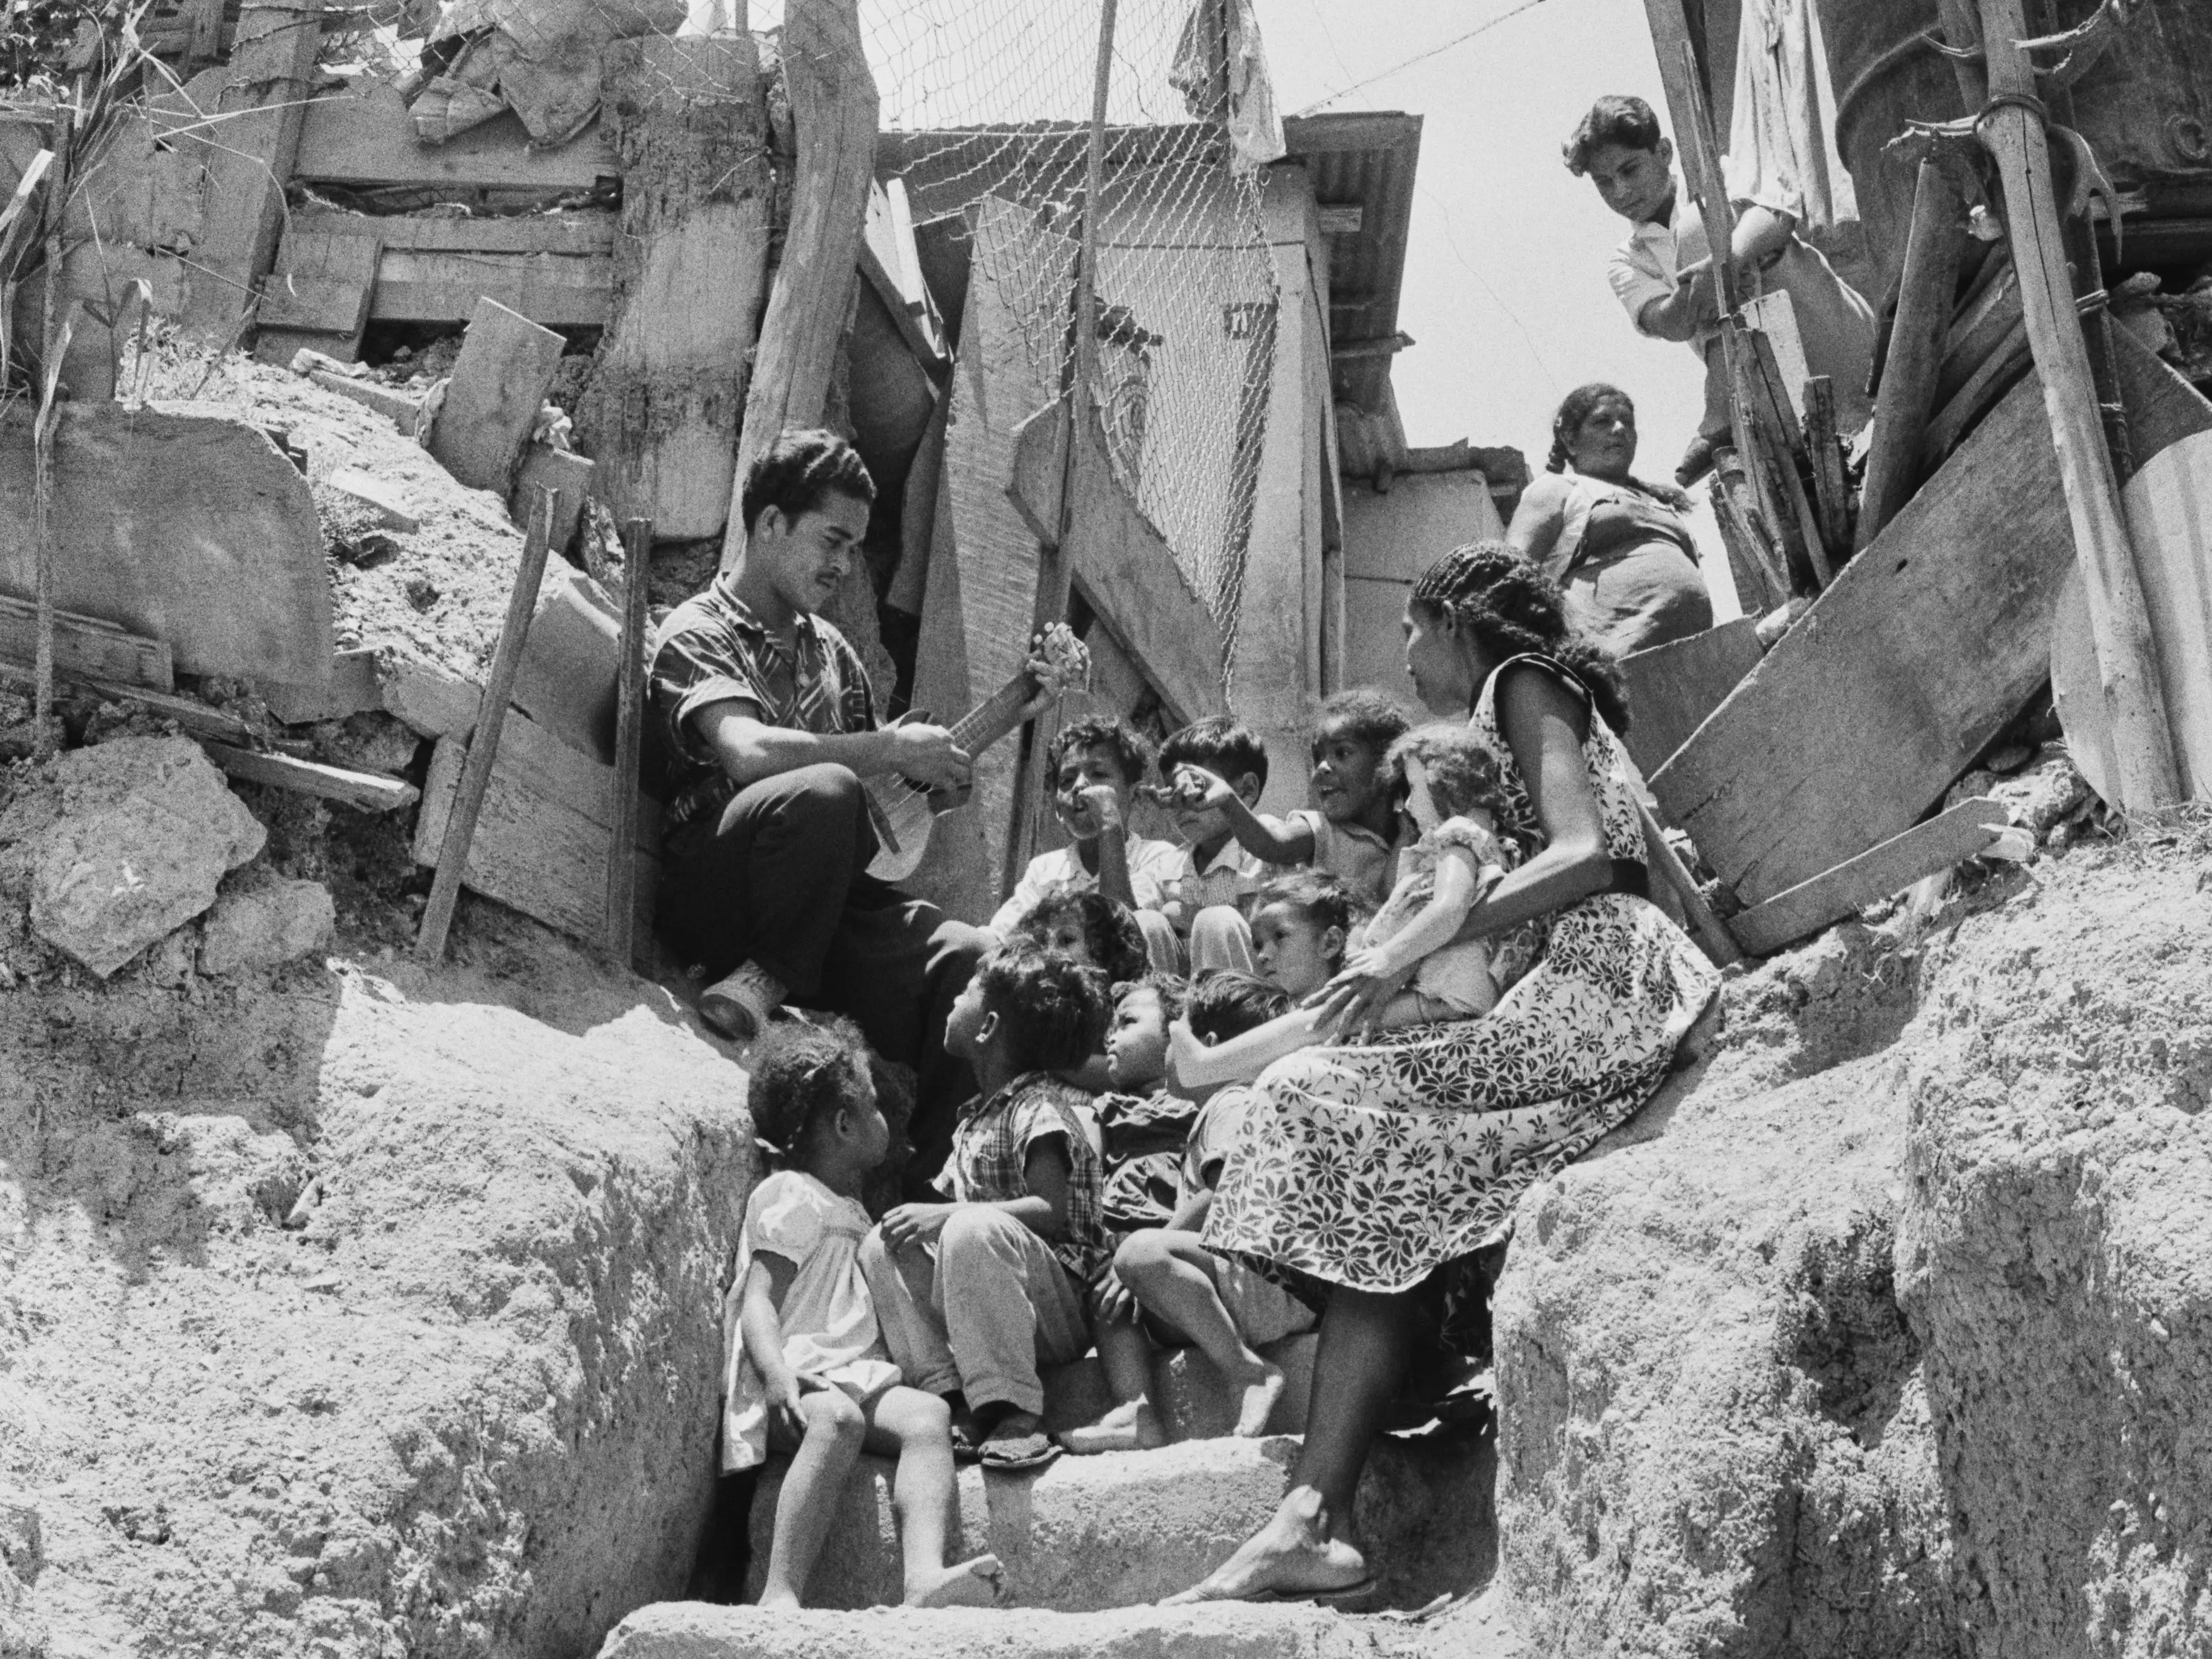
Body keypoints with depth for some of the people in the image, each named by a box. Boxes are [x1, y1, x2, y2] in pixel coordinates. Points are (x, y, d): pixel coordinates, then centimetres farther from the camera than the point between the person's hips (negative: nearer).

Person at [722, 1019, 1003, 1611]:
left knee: (927, 1414, -26)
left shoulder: (849, 1210, 34)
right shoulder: (788, 1196, 6)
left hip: (859, 1373, 7)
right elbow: (758, 1301, -8)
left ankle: (925, 1582, -52)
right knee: (838, 1417, -41)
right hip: (799, 1379, -7)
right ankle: (780, 1597, -49)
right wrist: (777, 1373, -25)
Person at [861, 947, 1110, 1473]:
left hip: (1065, 1304, -8)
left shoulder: (1040, 1106, -7)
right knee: (880, 1248, -5)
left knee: (973, 1228, -34)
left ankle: (1016, 1414, -34)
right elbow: (951, 1197, 18)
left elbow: (1053, 1209, -19)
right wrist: (918, 1217, -3)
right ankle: (953, 1403, -17)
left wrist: (944, 1216, -23)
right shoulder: (975, 1119, 20)